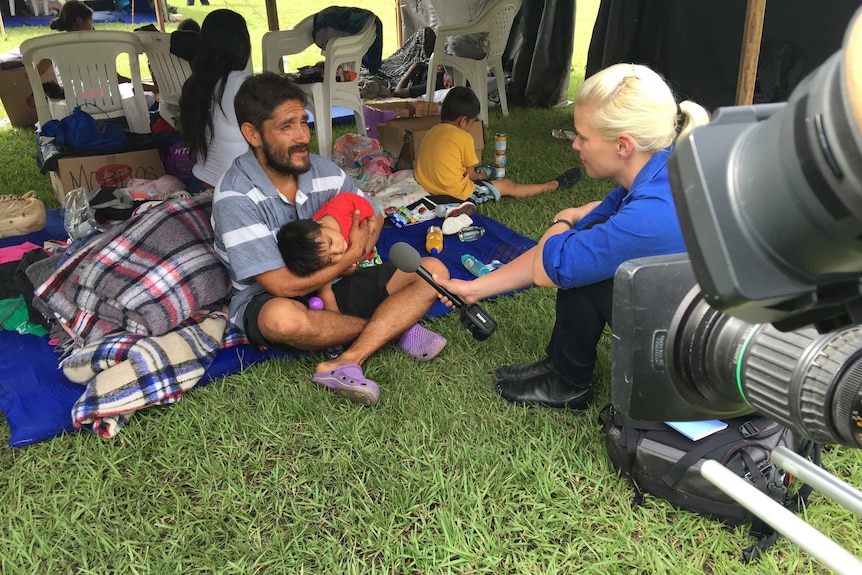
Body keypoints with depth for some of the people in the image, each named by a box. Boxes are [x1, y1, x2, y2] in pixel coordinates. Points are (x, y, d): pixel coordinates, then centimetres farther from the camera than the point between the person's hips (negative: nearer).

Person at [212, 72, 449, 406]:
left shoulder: (324, 172, -3)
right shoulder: (235, 197, -20)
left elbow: (373, 216, 13)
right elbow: (282, 286, -23)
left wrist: (362, 246, -10)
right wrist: (350, 257, -13)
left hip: (332, 285, 6)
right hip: (268, 300, -5)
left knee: (433, 271, -8)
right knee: (284, 317, -43)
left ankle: (346, 363, -27)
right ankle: (395, 327, -12)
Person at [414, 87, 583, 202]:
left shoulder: (432, 132, 5)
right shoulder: (464, 138, -15)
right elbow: (470, 175, -7)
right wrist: (479, 176, 17)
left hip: (427, 187, 6)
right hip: (455, 192, -6)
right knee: (508, 185, 11)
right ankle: (554, 185, 25)